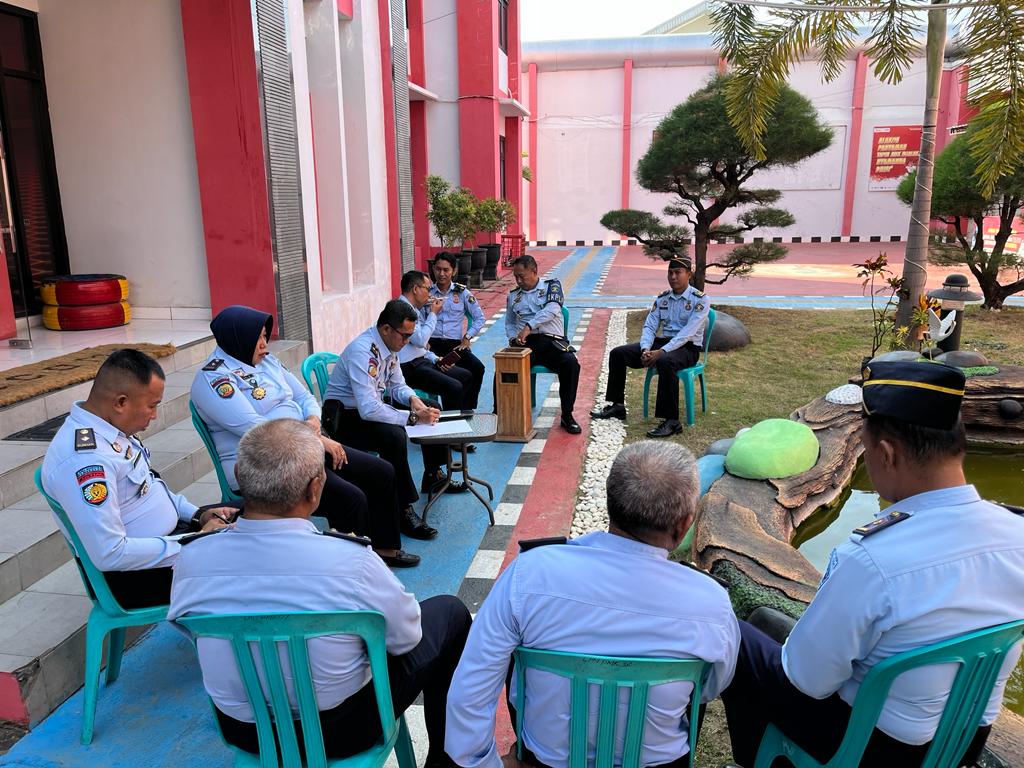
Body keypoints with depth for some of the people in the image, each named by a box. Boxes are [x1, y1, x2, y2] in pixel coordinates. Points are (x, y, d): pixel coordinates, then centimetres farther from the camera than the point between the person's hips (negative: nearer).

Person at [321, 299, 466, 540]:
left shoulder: (389, 345, -1)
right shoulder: (362, 352, -30)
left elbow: (397, 385, 12)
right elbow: (368, 409, -37)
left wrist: (413, 399, -10)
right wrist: (413, 417, -32)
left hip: (371, 408, 10)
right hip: (344, 417, -10)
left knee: (431, 410, 10)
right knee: (395, 436, -35)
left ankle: (433, 476, 27)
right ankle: (403, 509, -23)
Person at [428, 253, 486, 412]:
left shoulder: (462, 292, 11)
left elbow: (479, 318, 13)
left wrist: (467, 338, 4)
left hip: (455, 344, 1)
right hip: (432, 344, -1)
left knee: (477, 368, -25)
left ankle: (467, 409, -8)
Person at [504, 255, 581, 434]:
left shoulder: (551, 286, 8)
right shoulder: (513, 295, 20)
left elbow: (551, 310, -11)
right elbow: (509, 324, 26)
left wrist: (528, 326, -26)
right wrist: (513, 338, 1)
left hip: (551, 341, -2)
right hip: (525, 344, 2)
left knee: (570, 363, -32)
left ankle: (567, 416, -19)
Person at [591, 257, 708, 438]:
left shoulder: (700, 299, -8)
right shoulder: (662, 299, 11)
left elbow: (687, 333, -20)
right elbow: (649, 327, 5)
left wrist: (661, 352, -28)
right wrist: (645, 350, -16)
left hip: (687, 347, -7)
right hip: (662, 342, 7)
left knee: (664, 362, -41)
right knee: (617, 353, -5)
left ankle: (671, 421, -36)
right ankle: (617, 406, 3)